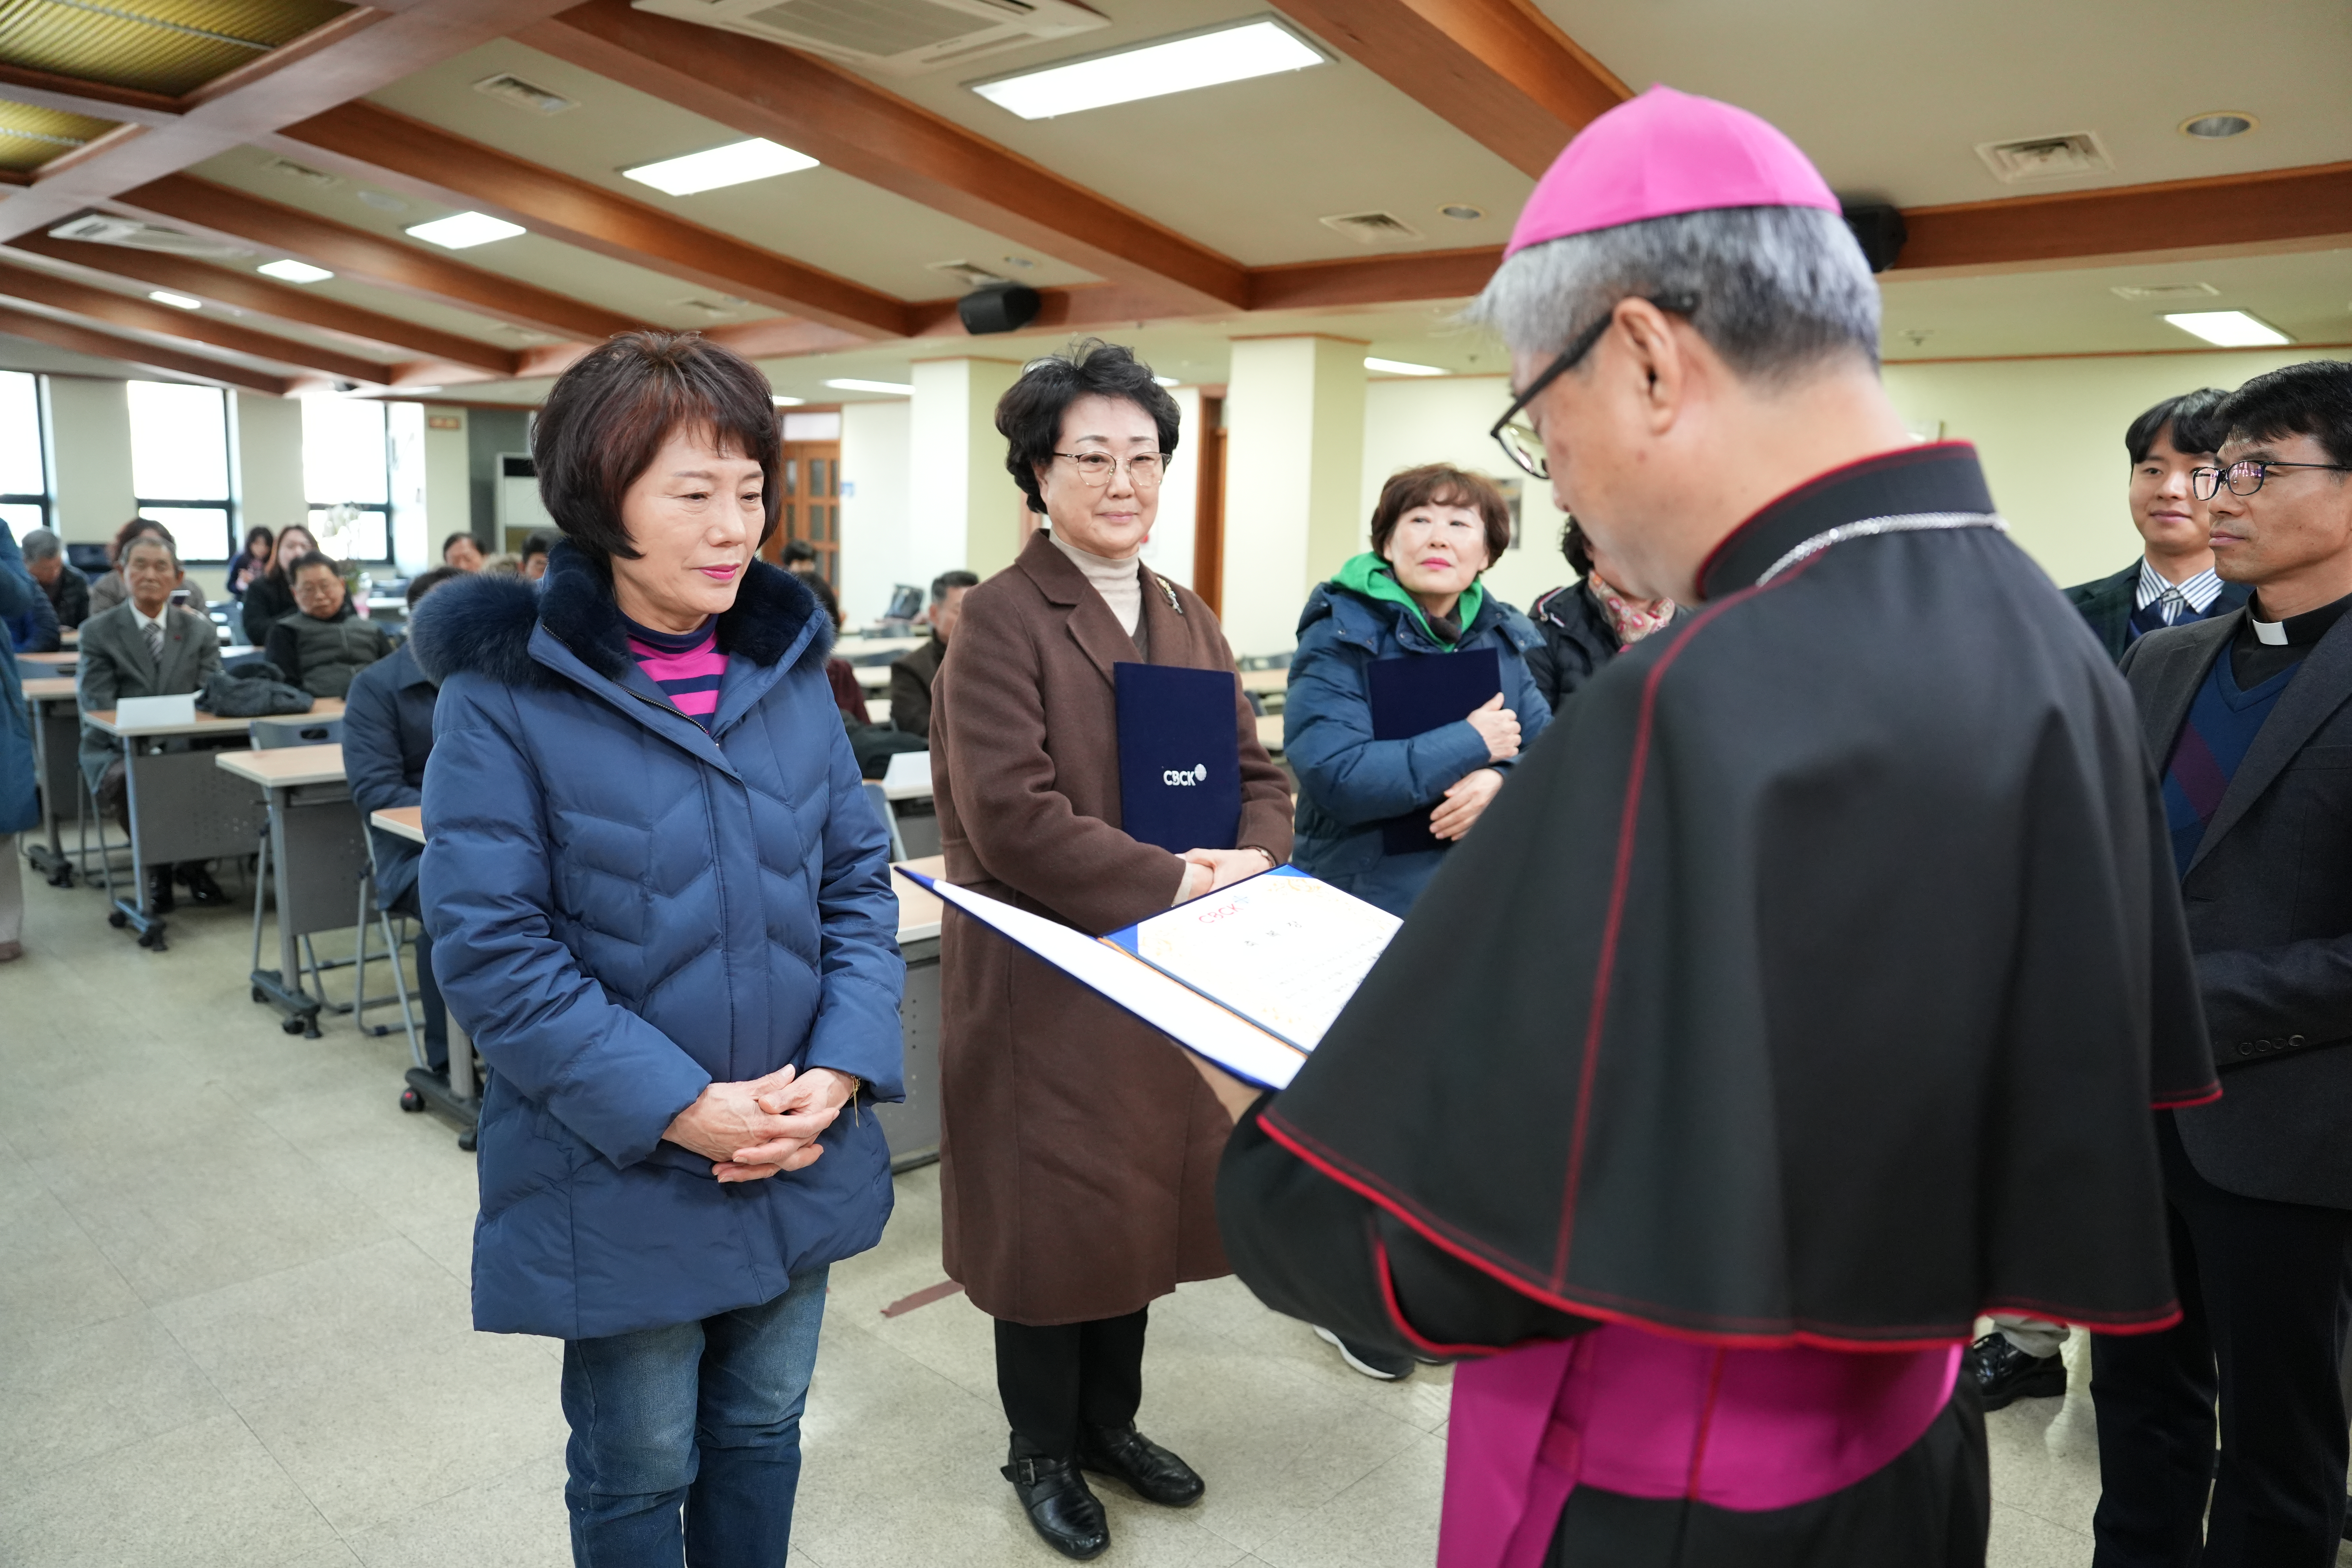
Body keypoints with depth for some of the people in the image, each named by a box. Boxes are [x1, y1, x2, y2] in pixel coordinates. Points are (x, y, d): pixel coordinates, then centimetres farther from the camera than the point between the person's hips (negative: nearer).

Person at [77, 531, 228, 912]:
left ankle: (192, 863, -3)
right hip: (118, 749, -2)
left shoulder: (199, 630, 11)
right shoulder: (97, 631, 4)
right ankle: (156, 868, -8)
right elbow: (98, 708, -5)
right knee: (127, 780, -36)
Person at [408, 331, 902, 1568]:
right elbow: (487, 948, -16)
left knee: (761, 1432, 23)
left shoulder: (790, 669, 1)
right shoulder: (506, 694, -14)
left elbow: (858, 880, 2)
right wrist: (679, 1109, -21)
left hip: (802, 1155, 4)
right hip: (620, 1177, -4)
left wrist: (840, 1069, -12)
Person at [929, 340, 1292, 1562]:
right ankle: (1042, 1450, 32)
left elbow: (1257, 773, 10)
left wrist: (1248, 867, -11)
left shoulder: (1187, 619, 10)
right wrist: (1169, 880, -22)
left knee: (1147, 1196, 18)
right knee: (1051, 1211, 8)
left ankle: (1110, 1421, 40)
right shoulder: (1002, 619, -12)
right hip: (1046, 979, -6)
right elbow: (1010, 814, -21)